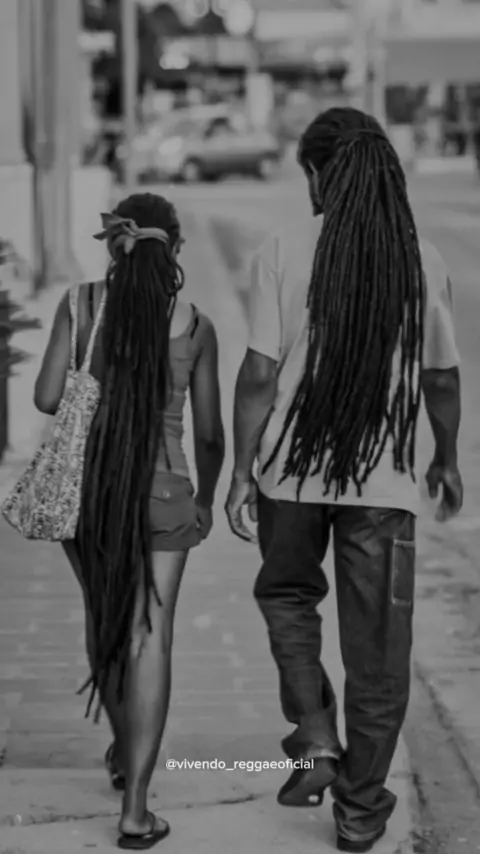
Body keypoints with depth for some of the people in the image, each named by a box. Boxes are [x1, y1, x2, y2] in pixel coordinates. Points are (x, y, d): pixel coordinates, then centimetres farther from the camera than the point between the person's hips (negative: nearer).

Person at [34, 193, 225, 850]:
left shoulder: (81, 304, -5)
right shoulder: (196, 326, -3)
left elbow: (47, 398, -8)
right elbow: (210, 433, 2)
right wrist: (205, 499, 19)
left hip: (85, 487, 2)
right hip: (161, 493, -2)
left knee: (103, 618, 23)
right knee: (150, 635, -1)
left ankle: (124, 749, 44)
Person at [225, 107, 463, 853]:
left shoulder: (284, 252, -8)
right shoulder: (422, 261, -1)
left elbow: (259, 375, -11)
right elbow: (442, 381, 6)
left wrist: (241, 473, -3)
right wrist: (447, 459, 21)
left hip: (292, 468, -1)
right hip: (384, 478, 1)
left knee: (287, 594, 26)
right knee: (377, 642, 10)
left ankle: (316, 741, 10)